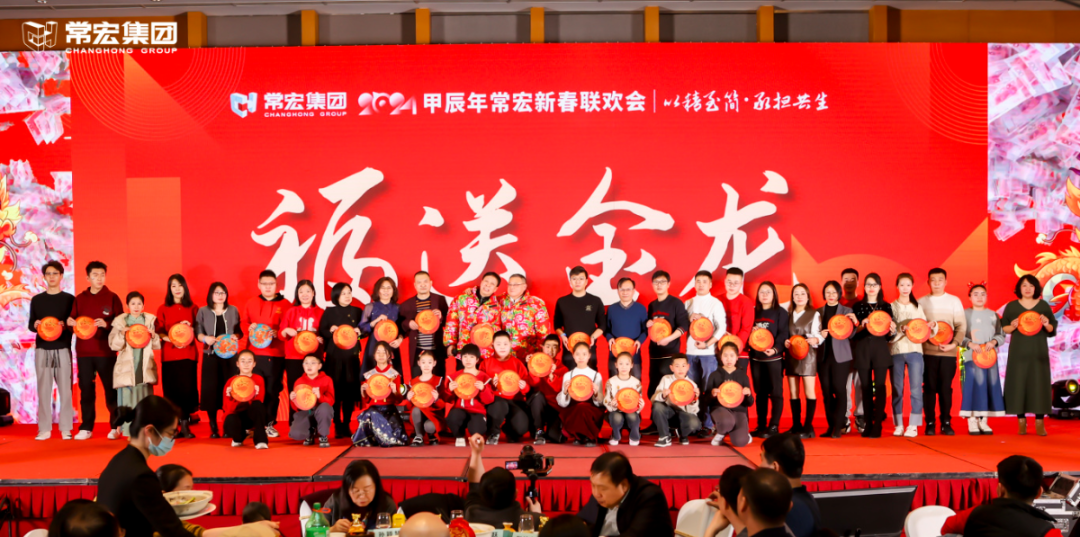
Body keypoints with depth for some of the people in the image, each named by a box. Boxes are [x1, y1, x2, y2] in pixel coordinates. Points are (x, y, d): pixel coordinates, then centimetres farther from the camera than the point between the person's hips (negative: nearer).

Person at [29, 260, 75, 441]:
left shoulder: (69, 299, 6)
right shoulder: (37, 300, 11)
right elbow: (30, 325, 12)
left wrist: (64, 325, -16)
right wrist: (35, 325, -9)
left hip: (63, 349, -1)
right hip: (42, 349, 2)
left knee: (65, 388, -3)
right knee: (43, 389, 0)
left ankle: (66, 428, 1)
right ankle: (44, 429, 4)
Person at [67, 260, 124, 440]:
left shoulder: (112, 298, 2)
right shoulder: (79, 298, 10)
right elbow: (73, 319, 11)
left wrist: (106, 324, -19)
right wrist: (70, 322, -12)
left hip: (106, 351, -2)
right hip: (83, 352, 2)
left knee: (111, 389, 0)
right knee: (85, 389, 4)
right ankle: (86, 428, 11)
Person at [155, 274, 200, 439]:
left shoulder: (193, 308, 9)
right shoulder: (163, 309, 9)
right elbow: (158, 331, 3)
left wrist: (190, 329, -12)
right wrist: (171, 339, -14)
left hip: (189, 354, 0)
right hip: (169, 355, 0)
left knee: (187, 387, -5)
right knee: (171, 389, -3)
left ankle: (185, 423, 1)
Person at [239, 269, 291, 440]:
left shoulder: (285, 304, 4)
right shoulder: (251, 304, 13)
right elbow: (243, 322, 12)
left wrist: (278, 333, -18)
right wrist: (250, 328, -9)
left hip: (276, 355, -1)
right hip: (255, 354, 1)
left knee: (273, 390, 0)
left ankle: (269, 424, 10)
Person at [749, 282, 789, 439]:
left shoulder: (781, 312, 0)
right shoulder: (754, 312, 13)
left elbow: (783, 334, -8)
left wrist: (775, 349, -23)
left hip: (774, 357, -4)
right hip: (756, 357, 4)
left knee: (775, 392, -4)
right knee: (760, 392, 8)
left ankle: (774, 426, -1)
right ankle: (761, 426, 13)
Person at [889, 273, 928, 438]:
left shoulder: (917, 307, 14)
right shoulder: (891, 307, 6)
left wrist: (932, 326, -12)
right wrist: (901, 330, -21)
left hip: (915, 351, 1)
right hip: (896, 351, -1)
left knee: (916, 389, -5)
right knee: (897, 389, 2)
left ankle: (914, 425, 0)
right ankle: (898, 425, 9)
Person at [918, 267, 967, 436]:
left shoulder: (954, 300, 6)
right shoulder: (922, 301, 7)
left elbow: (962, 325, 3)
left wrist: (954, 343, -10)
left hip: (948, 351, 0)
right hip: (928, 351, 0)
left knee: (946, 388, 1)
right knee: (929, 387, 0)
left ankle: (946, 423, 9)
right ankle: (930, 423, 6)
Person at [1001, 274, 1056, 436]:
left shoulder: (1043, 305, 7)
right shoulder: (1011, 306, 5)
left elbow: (1053, 330, 8)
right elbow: (1003, 328, 6)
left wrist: (1047, 324, -13)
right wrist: (1013, 326, -14)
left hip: (1038, 352, 1)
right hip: (1018, 352, 0)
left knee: (1039, 384, -3)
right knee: (1018, 383, -4)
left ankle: (1039, 423, 2)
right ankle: (1021, 421, 4)